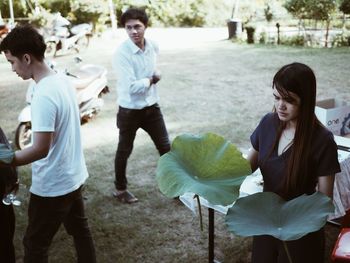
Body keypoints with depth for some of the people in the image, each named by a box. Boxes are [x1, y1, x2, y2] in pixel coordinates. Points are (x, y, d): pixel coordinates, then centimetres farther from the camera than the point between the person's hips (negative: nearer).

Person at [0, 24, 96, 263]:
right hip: (73, 175, 9)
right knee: (80, 229, 23)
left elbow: (41, 149, -26)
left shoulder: (43, 95, -27)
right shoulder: (62, 79, 1)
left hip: (52, 185, -9)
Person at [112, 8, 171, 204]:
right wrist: (152, 79, -14)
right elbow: (131, 86, -27)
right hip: (129, 110, -5)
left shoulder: (154, 47, -2)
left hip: (152, 107, 5)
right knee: (124, 151, 13)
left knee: (166, 147, 11)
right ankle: (121, 189, 32)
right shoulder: (122, 53, -21)